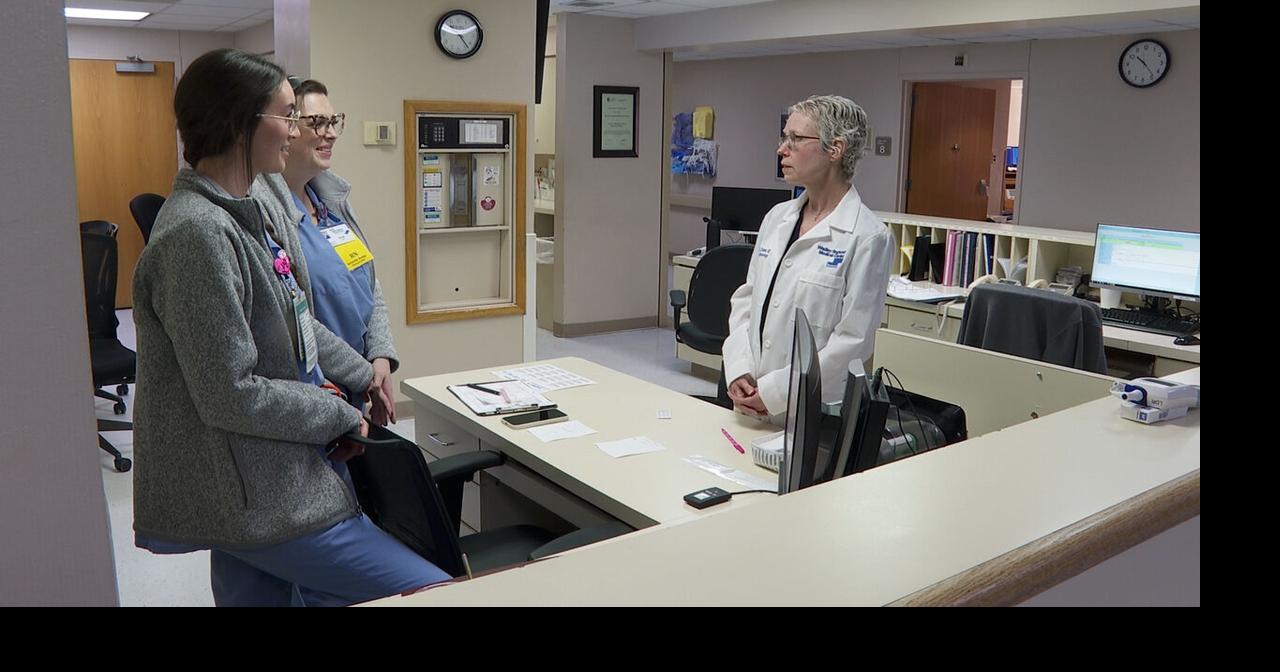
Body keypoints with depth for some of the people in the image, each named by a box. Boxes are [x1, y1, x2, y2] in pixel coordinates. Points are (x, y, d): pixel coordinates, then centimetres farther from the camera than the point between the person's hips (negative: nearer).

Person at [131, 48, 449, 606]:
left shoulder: (254, 207, 8)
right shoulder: (196, 234, -21)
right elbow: (230, 396, -22)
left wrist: (362, 374, 18)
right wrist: (342, 415, -12)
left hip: (272, 477, 10)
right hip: (254, 500, -10)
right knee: (434, 590, -10)